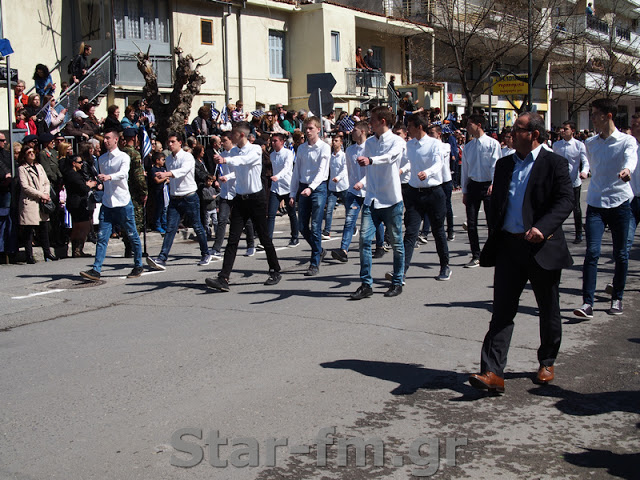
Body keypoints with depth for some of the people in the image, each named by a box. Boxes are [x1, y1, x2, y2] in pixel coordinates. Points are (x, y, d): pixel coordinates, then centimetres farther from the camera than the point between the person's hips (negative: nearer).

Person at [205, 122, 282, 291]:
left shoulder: (256, 149, -10)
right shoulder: (233, 151, 10)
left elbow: (244, 160, -31)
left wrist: (226, 160, -45)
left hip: (256, 198, -5)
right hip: (240, 199, 5)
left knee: (264, 237, 4)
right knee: (233, 239, -3)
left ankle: (275, 272, 22)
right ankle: (223, 279, -9)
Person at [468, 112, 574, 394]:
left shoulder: (554, 163, -4)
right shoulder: (504, 164, 13)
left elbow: (565, 201, -12)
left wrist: (542, 227, -27)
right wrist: (495, 238, 8)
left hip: (542, 247, -3)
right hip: (509, 246, 4)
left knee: (549, 312, 12)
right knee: (502, 311, -3)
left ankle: (547, 363, 33)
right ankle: (493, 373, -6)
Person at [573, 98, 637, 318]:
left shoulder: (627, 141, -4)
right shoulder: (590, 143, 9)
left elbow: (631, 158, -25)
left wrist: (627, 170, -46)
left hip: (620, 202, -2)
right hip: (595, 203, 2)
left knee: (620, 254, 7)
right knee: (592, 252, -10)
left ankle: (617, 298, 23)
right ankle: (587, 303, -12)